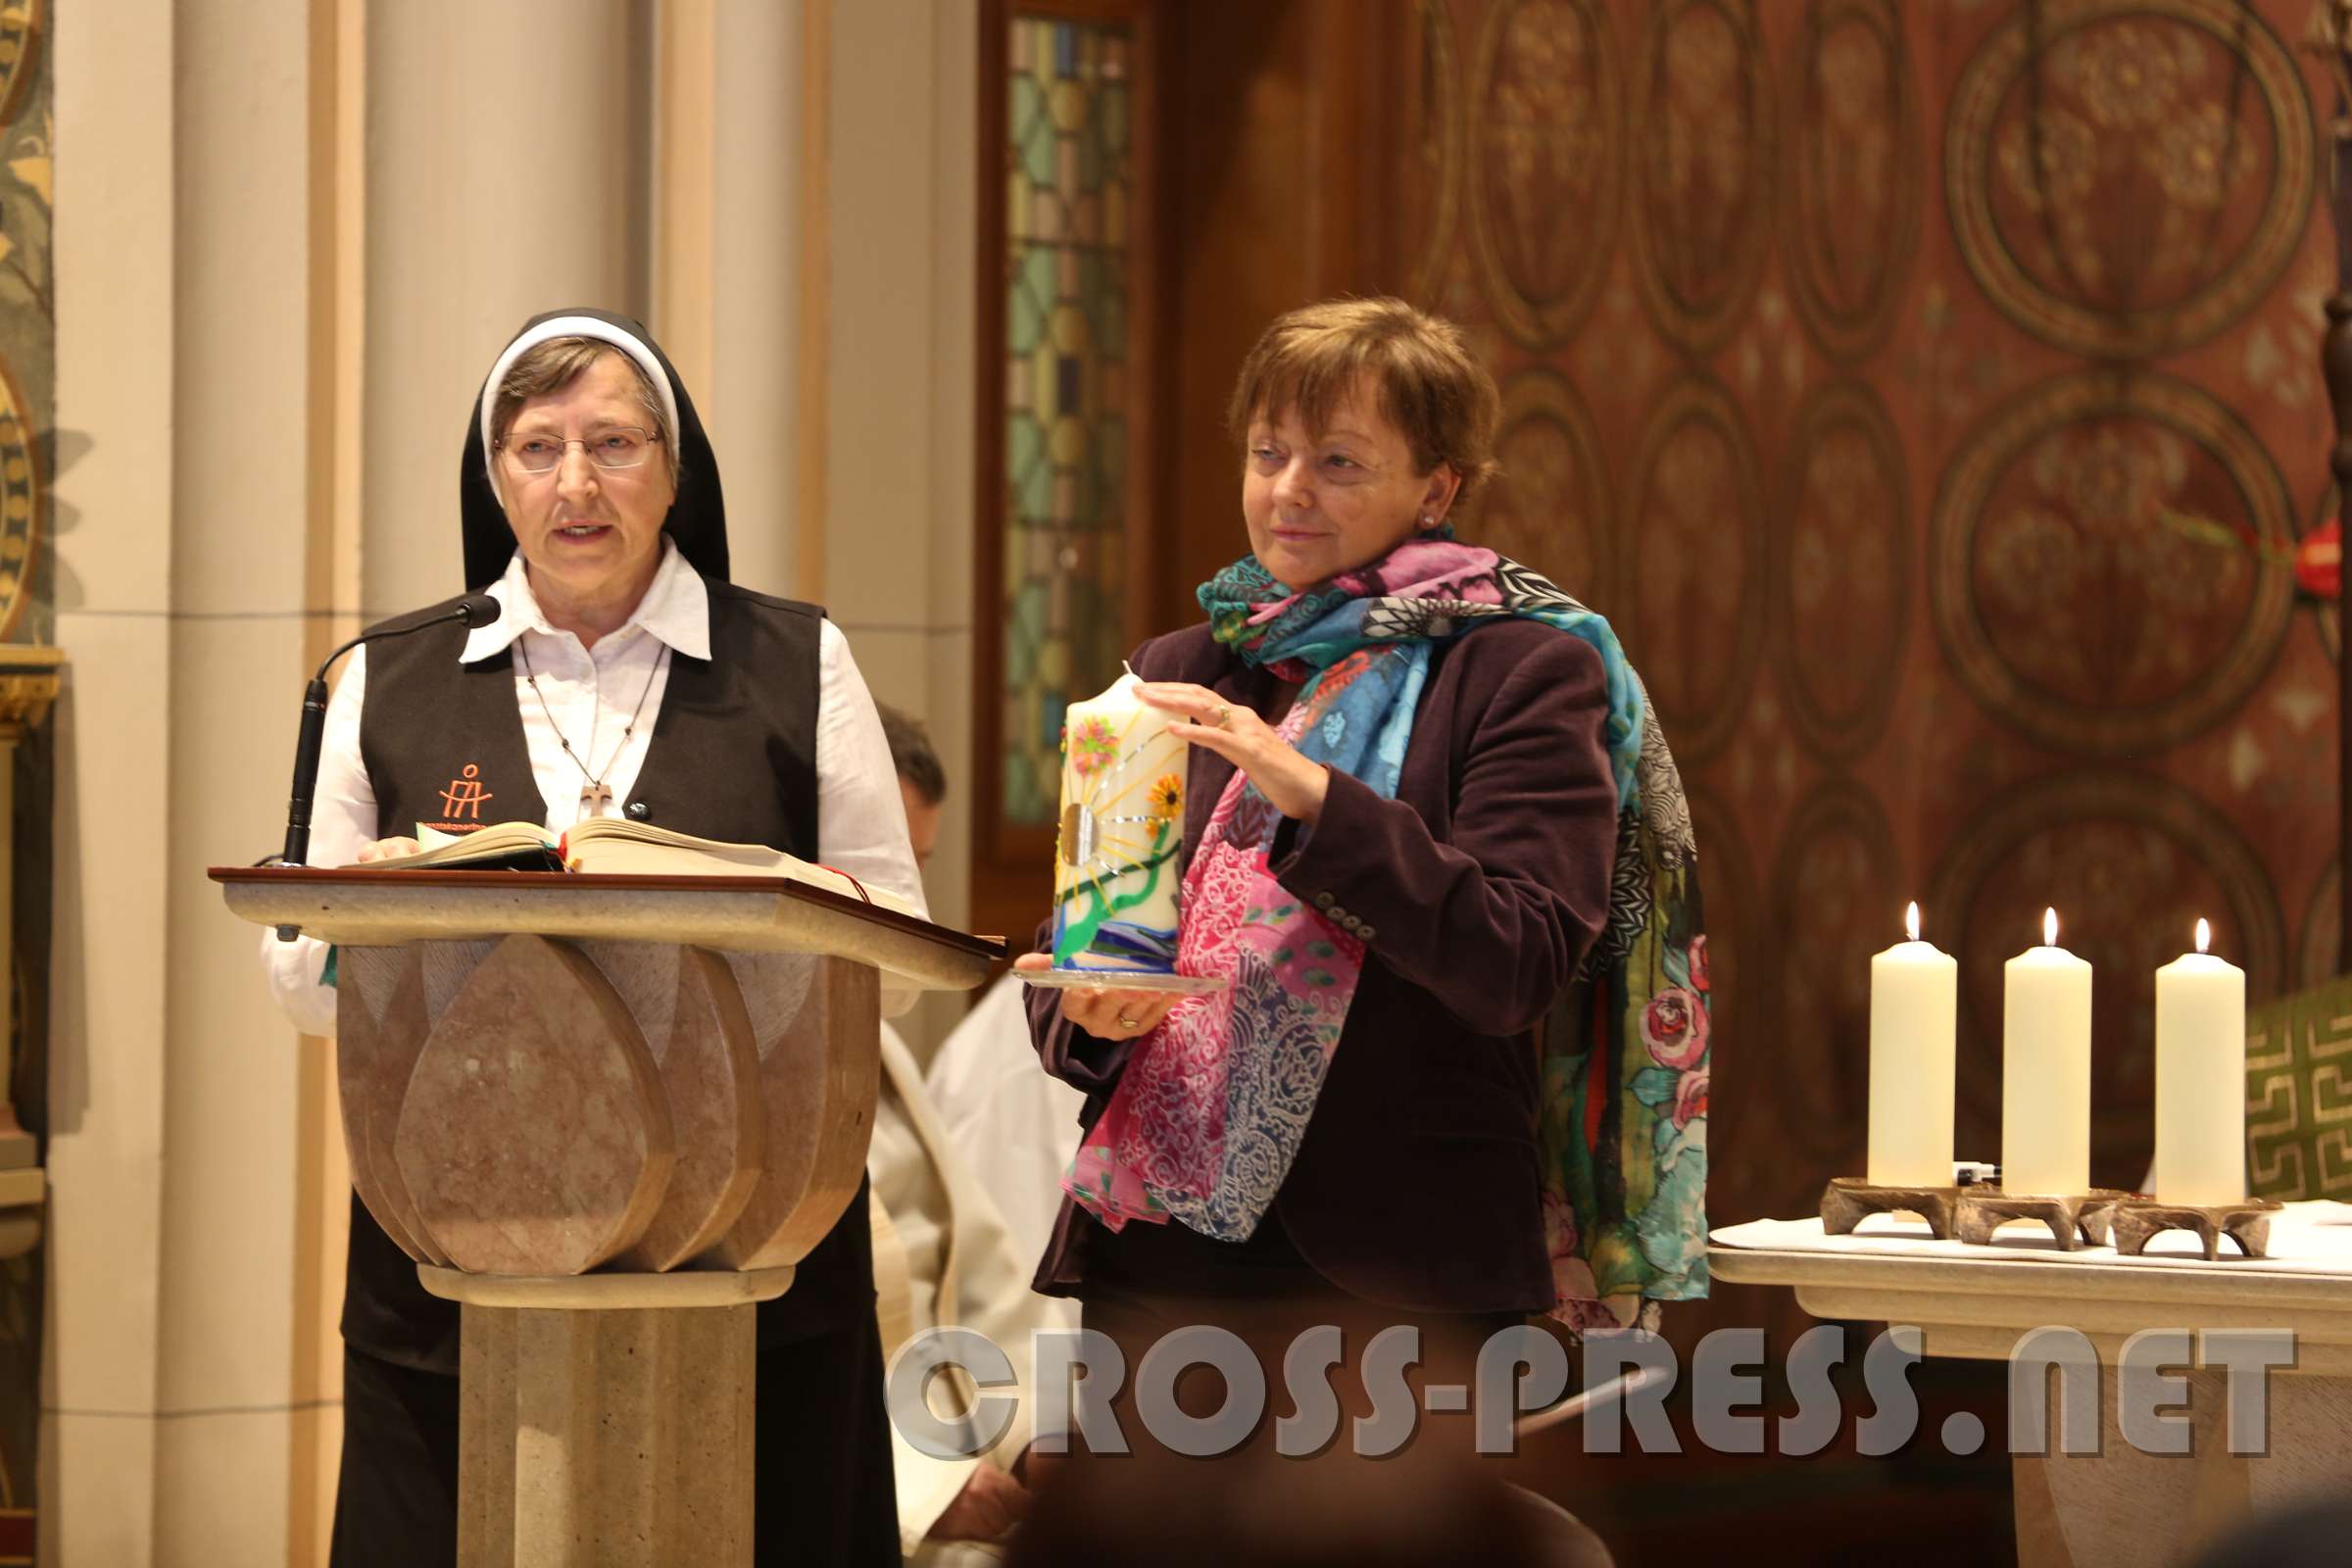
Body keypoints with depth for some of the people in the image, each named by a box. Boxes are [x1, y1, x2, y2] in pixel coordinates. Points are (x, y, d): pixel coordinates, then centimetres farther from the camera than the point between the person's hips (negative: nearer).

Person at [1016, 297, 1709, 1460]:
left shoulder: (1520, 672, 0)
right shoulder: (1178, 673, 16)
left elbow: (1519, 963, -13)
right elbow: (1056, 976, 17)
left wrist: (1312, 794, -20)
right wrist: (1096, 1010, -6)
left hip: (1399, 1280, -4)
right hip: (1161, 1256, 4)